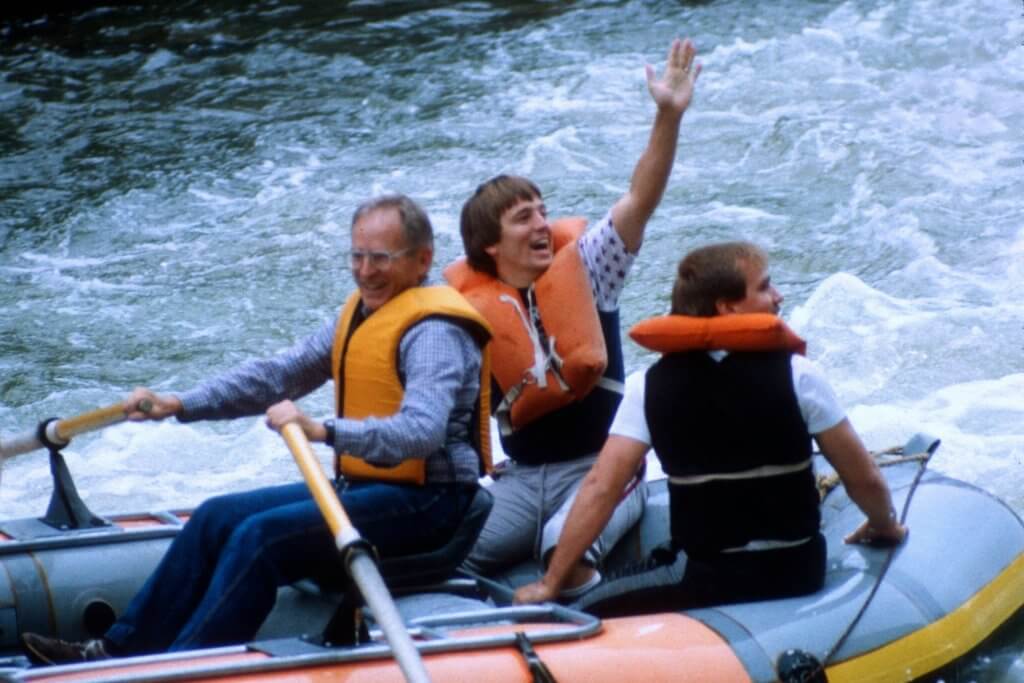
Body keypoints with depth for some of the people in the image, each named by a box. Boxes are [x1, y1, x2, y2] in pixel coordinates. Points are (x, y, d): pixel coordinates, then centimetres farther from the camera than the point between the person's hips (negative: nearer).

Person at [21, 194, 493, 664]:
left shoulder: (433, 333, -18)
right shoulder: (360, 314, 13)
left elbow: (422, 431, -34)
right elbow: (280, 374, 17)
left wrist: (324, 430, -47)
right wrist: (180, 405, 8)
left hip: (421, 504, -10)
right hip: (360, 485, 10)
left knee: (261, 537, -24)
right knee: (218, 518, 4)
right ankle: (121, 650, 3)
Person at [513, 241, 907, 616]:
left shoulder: (651, 386, -5)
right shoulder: (795, 375, -7)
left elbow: (600, 488, -8)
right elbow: (865, 480, 1)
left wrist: (549, 585, -2)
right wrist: (886, 527, 22)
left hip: (708, 582, -3)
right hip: (798, 574, 3)